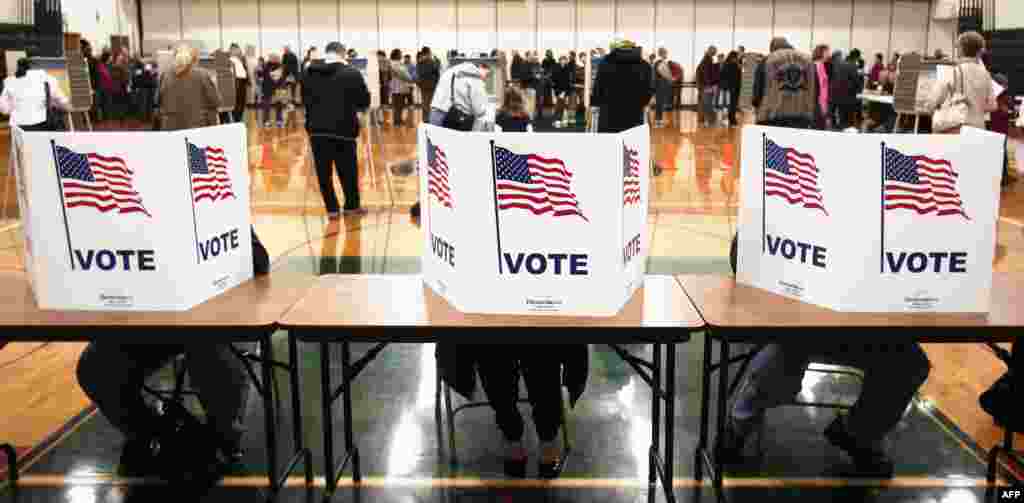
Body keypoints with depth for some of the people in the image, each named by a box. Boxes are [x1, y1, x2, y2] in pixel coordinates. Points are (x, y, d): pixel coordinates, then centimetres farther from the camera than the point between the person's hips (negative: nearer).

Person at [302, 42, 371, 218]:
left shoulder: (309, 73, 6)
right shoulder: (352, 74, -7)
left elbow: (304, 100, 14)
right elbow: (365, 101, -1)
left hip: (317, 129, 3)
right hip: (344, 129, -3)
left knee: (323, 172, 10)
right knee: (348, 170, 11)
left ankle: (331, 208, 13)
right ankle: (352, 206, 22)